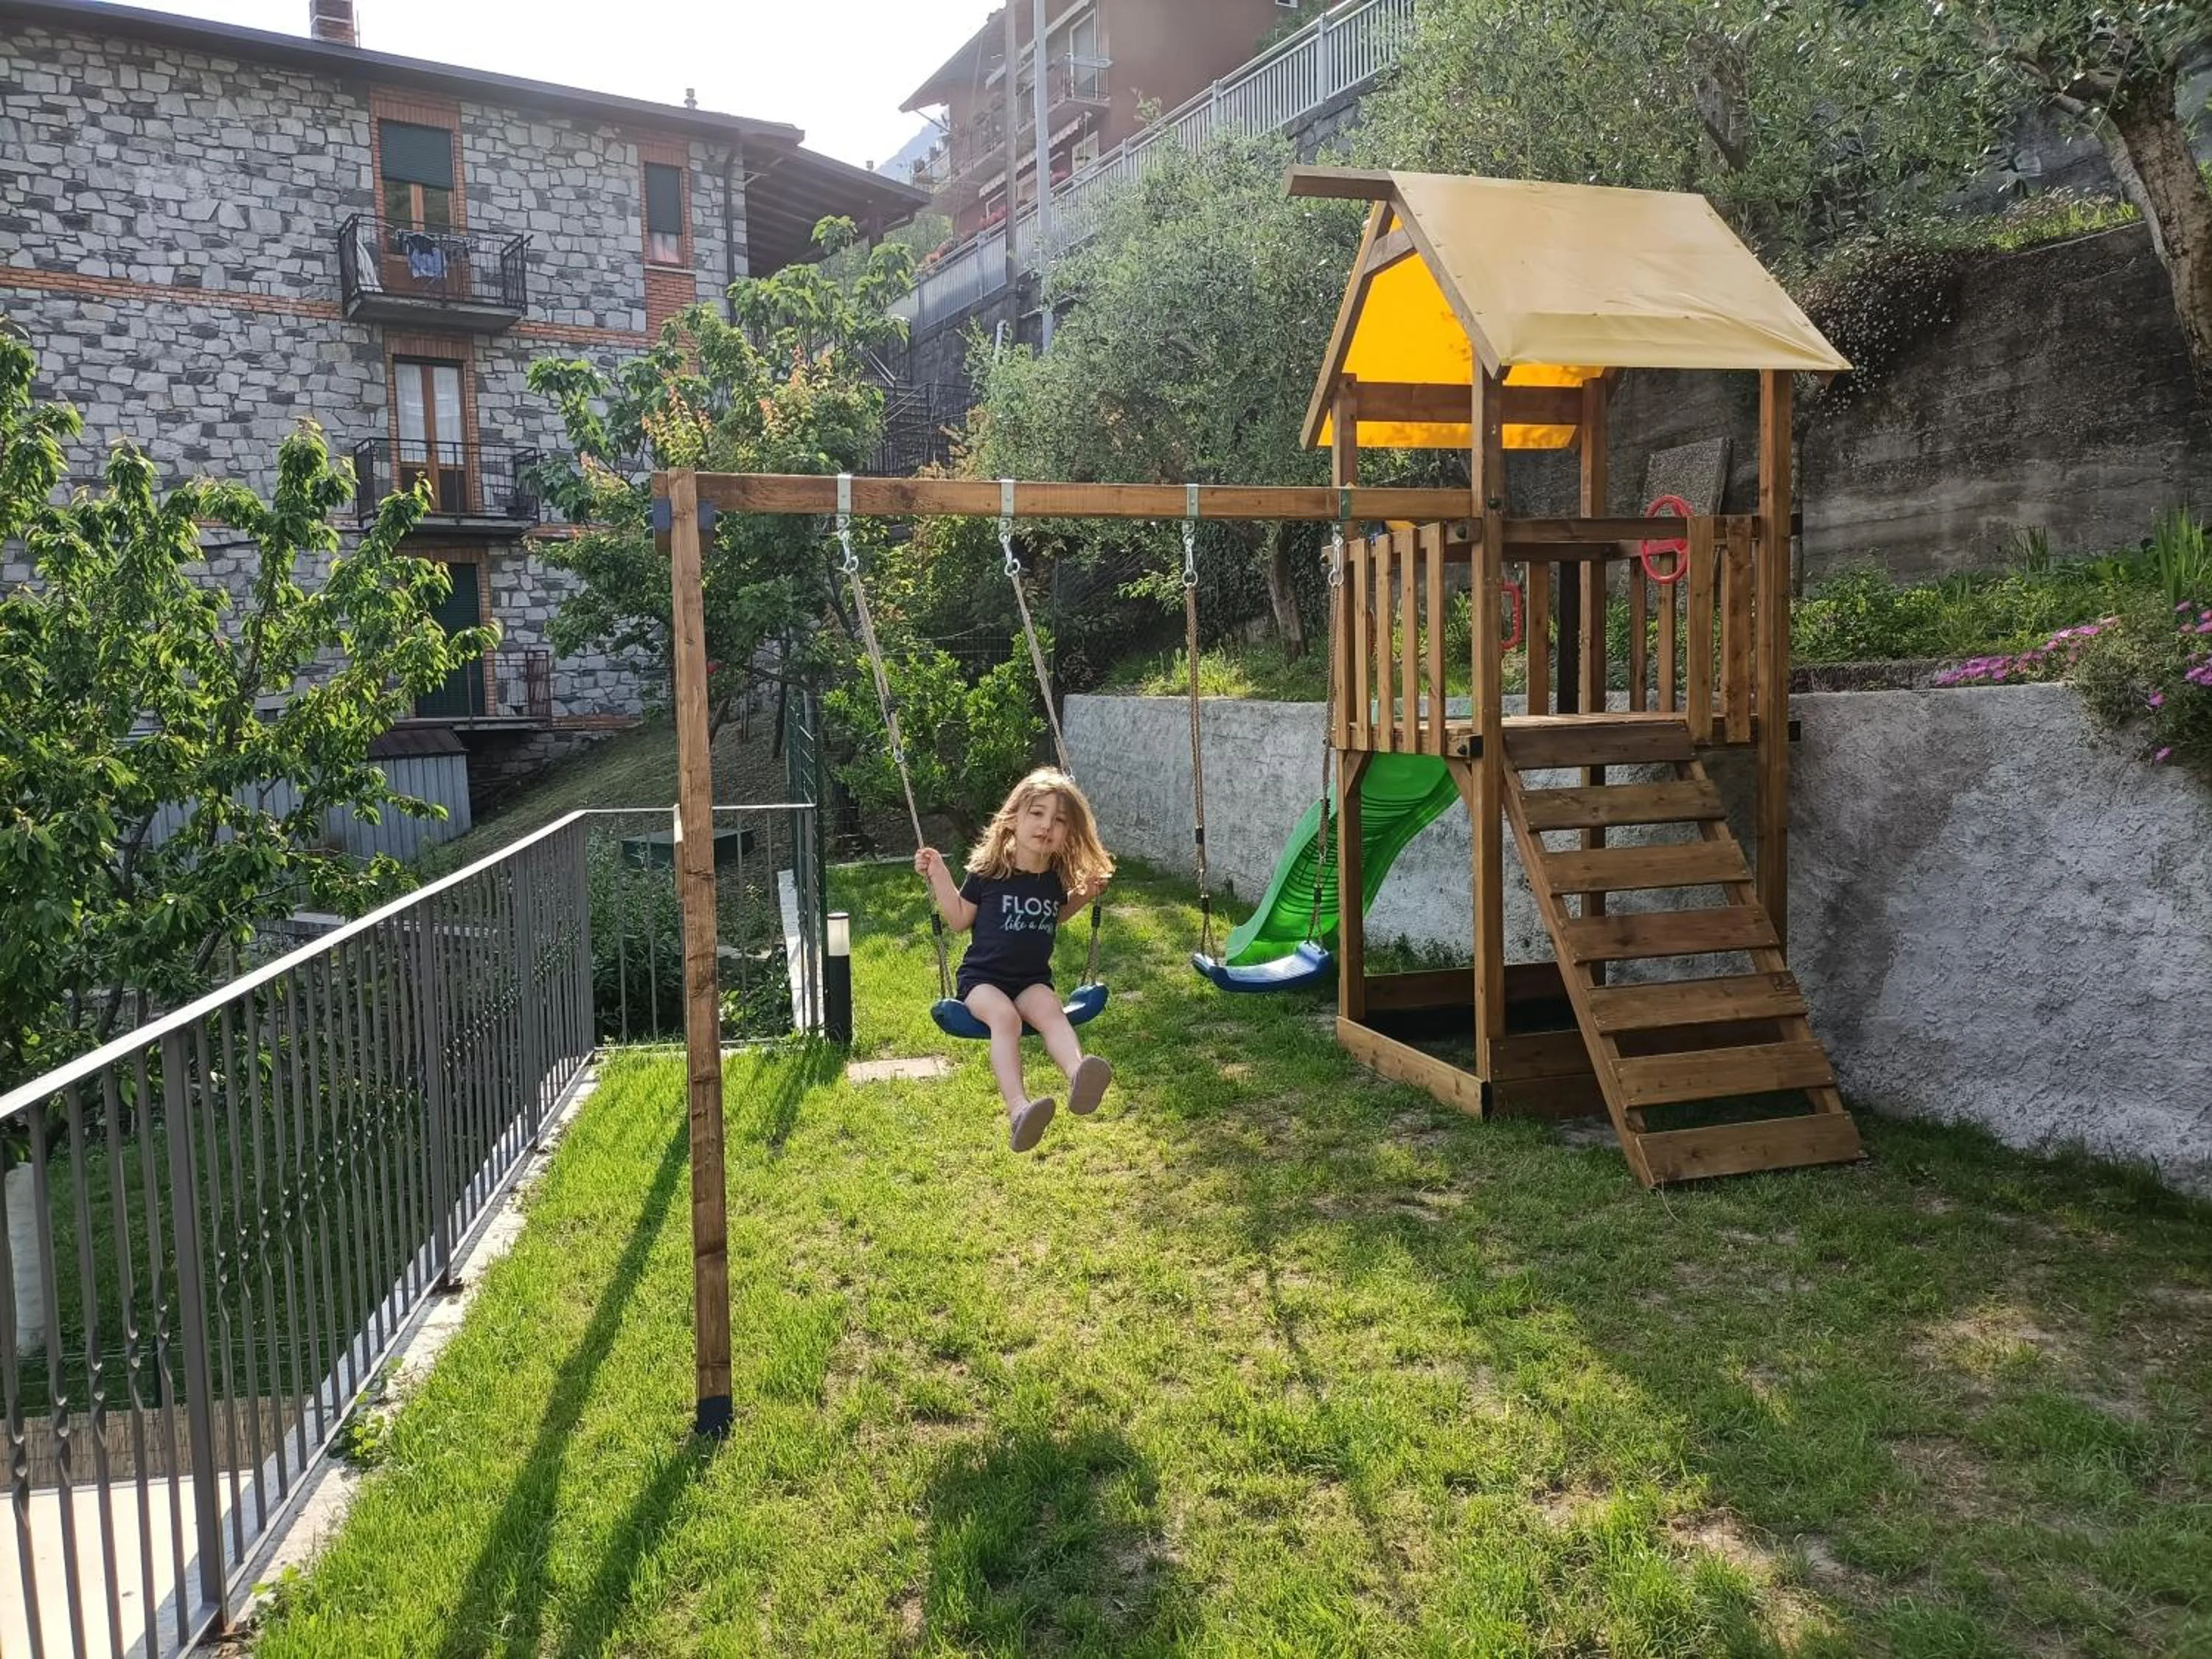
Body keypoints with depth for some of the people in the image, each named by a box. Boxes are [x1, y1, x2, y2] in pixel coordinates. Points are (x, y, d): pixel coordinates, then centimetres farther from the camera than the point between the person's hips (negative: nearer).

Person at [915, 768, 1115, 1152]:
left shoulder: (1057, 878, 4)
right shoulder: (988, 871, -6)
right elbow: (960, 920, 5)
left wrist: (1083, 896, 11)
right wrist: (939, 877, -4)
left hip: (1032, 979, 3)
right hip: (982, 976, -3)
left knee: (1051, 1010, -30)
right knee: (1004, 1016, -34)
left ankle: (1078, 1077, -61)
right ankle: (1018, 1109, -53)